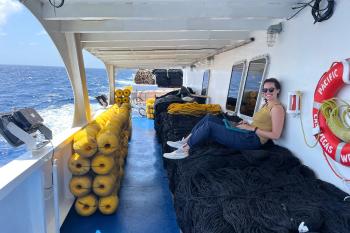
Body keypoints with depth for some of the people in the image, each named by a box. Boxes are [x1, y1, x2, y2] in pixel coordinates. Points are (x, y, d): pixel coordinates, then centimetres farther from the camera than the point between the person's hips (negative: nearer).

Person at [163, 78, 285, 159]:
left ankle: (184, 150, -10)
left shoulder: (277, 108, -10)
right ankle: (185, 141, 4)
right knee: (209, 117, 2)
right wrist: (247, 124, 6)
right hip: (247, 134, 9)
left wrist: (251, 128, -16)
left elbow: (275, 135, -17)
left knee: (209, 125, -21)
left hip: (251, 140, -9)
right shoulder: (266, 104, 18)